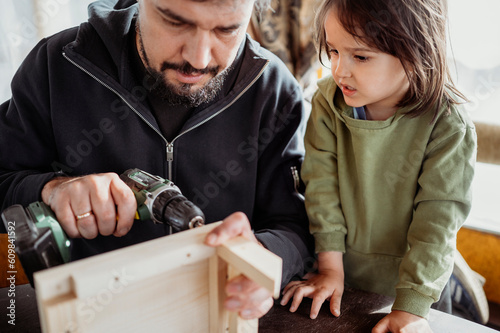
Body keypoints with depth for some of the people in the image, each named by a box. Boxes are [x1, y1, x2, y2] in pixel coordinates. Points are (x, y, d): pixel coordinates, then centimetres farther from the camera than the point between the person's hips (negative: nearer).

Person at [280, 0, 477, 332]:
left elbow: (438, 220, -21)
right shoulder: (328, 102, -14)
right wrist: (330, 266, -11)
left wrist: (412, 306, -21)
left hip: (421, 282, -2)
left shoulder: (449, 128, -22)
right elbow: (321, 183, -12)